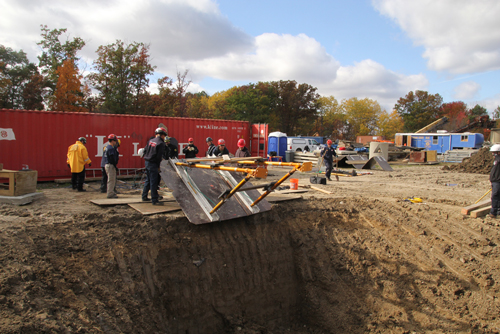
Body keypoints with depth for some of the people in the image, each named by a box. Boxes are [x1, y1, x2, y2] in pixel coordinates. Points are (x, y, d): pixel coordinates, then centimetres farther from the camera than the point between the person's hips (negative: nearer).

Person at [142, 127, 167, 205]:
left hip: (147, 162, 8)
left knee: (148, 180, 20)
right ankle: (154, 200, -1)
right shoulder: (161, 143, -13)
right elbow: (159, 156, -15)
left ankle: (144, 197, 29)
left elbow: (145, 150, 14)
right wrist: (158, 166, -5)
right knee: (154, 182, -4)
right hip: (153, 164, -8)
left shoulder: (150, 141, 9)